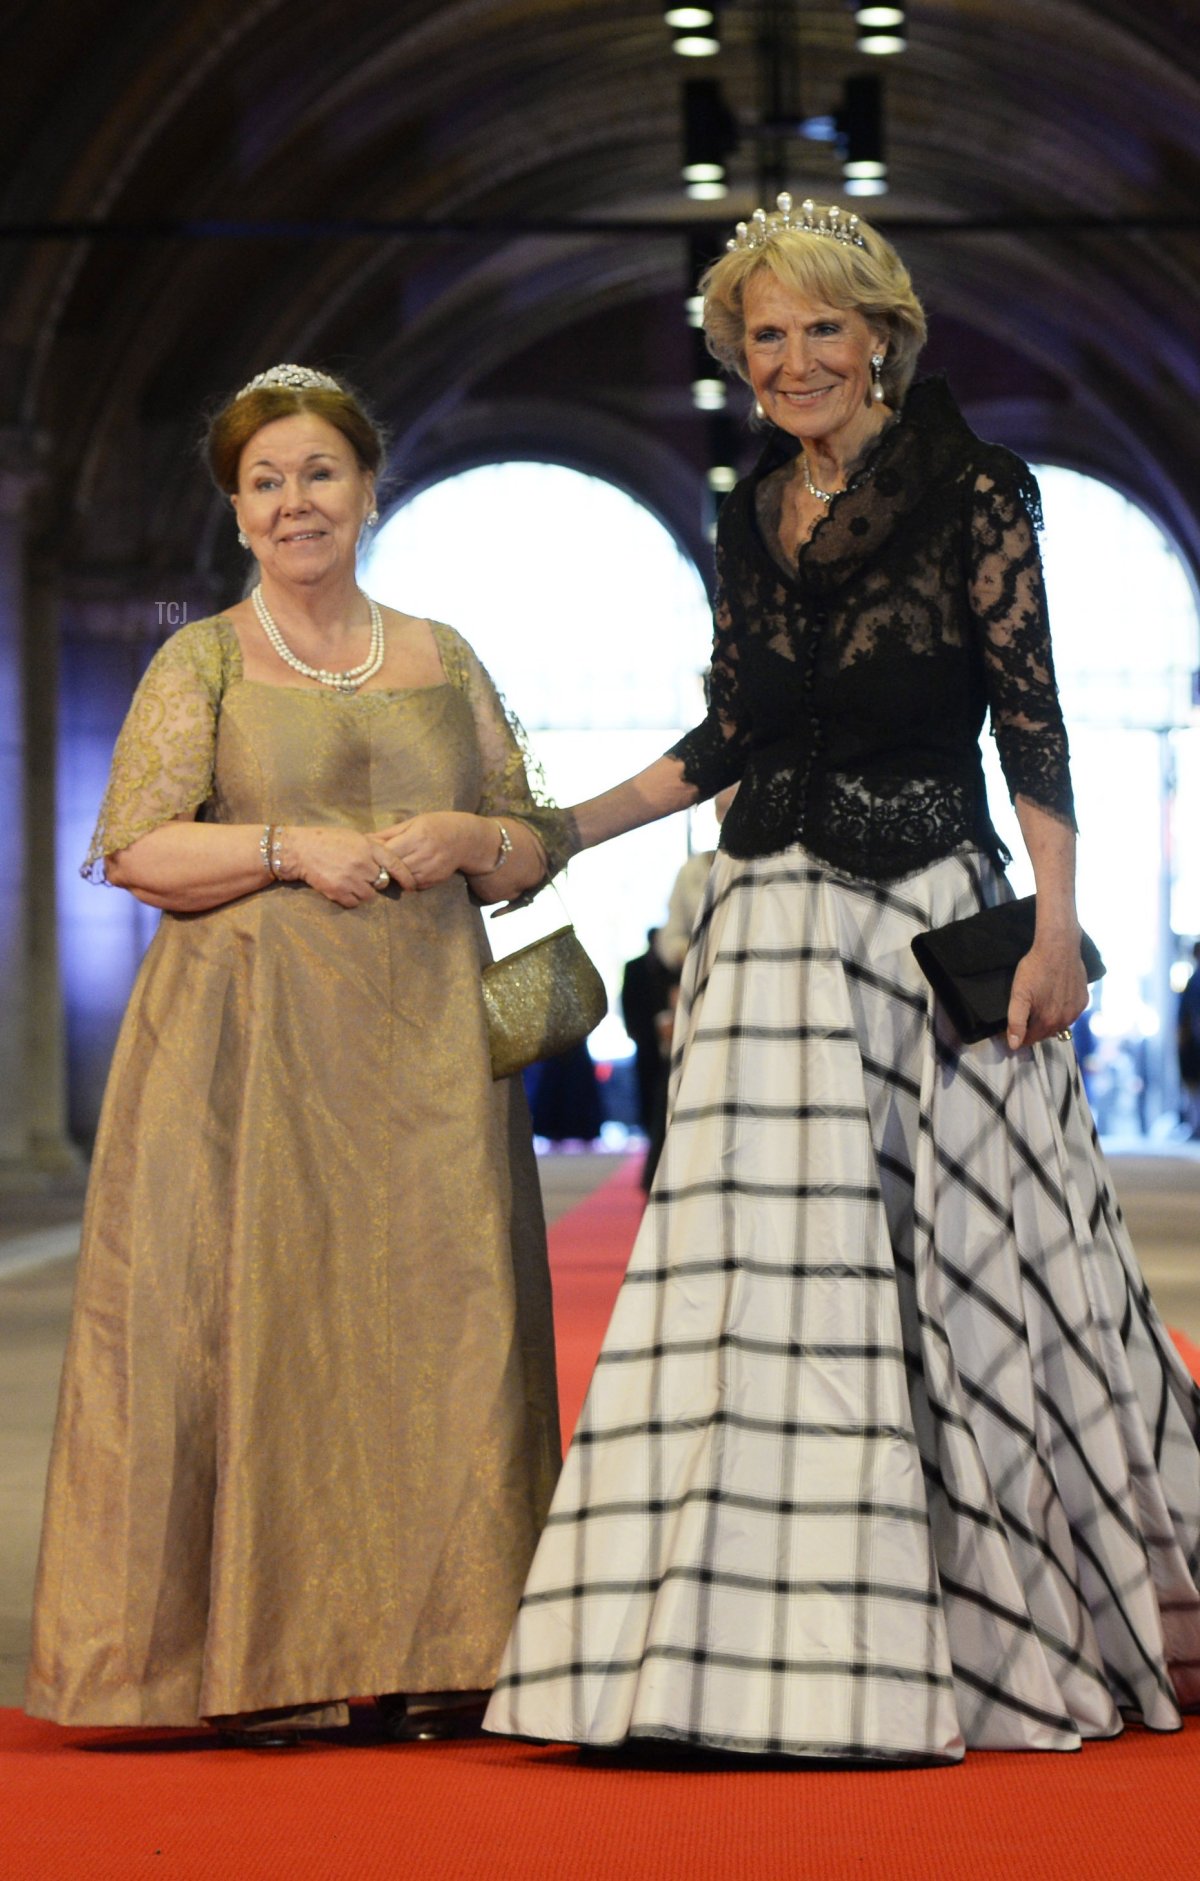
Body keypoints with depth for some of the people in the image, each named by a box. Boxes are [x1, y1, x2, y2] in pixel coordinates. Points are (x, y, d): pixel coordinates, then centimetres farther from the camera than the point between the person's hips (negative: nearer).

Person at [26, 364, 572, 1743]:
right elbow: (137, 849, -2)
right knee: (253, 1315, -8)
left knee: (428, 1314, -3)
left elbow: (535, 847, 16)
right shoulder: (202, 663, 7)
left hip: (423, 1043, 3)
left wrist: (463, 837, -5)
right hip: (250, 1041, -3)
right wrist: (294, 851, -14)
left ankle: (421, 1652, 2)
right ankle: (259, 1663, -3)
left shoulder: (442, 660, 16)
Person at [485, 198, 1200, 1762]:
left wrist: (1056, 925, -14)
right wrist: (556, 833, 17)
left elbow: (1033, 719, -7)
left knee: (969, 1253, -1)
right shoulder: (752, 522, 12)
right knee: (777, 1265, 2)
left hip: (939, 923, -5)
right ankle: (789, 1646, 8)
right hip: (779, 930, 5)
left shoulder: (971, 491, -4)